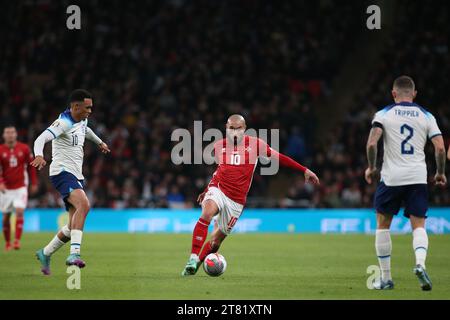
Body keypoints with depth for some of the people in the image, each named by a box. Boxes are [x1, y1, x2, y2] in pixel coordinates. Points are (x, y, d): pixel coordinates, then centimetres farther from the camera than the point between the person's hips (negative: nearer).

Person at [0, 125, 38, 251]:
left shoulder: (24, 149, -1)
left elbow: (31, 166, 8)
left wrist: (34, 183, 7)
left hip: (21, 187, -1)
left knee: (19, 212, -16)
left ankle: (17, 241, -17)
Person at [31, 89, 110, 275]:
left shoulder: (82, 120, 13)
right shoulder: (64, 123, -15)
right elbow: (41, 139, -28)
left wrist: (99, 142, 55)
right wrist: (39, 156, -48)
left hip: (76, 176, 9)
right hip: (62, 173, -9)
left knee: (74, 227, 7)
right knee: (84, 205, -34)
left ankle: (45, 254, 26)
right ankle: (74, 253, -42)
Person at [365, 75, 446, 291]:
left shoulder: (383, 114, 2)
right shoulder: (426, 116, 7)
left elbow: (371, 143, -10)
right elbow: (440, 147, 0)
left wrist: (371, 167, 4)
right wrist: (440, 173, 13)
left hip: (391, 177, -1)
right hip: (417, 177, 1)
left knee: (382, 225, 13)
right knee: (418, 226, 4)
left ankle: (385, 278, 12)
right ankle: (420, 263, -26)